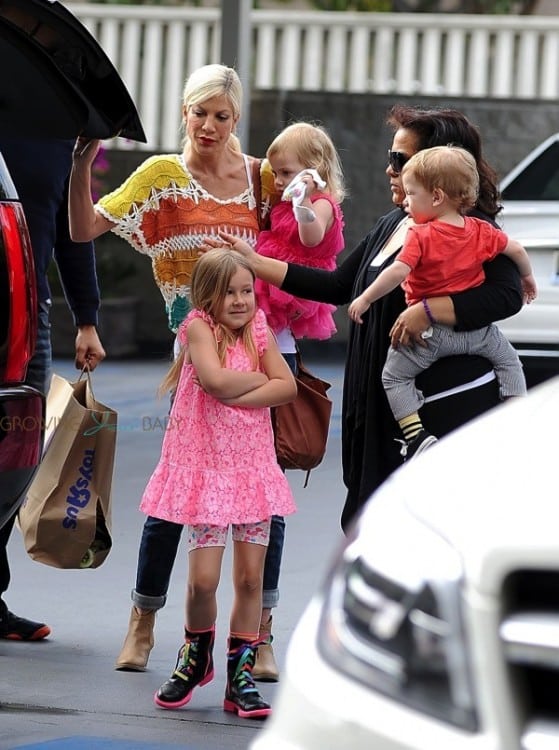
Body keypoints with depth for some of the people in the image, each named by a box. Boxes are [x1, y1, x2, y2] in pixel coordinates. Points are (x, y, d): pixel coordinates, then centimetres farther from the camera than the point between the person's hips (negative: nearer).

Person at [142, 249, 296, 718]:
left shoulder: (259, 330, 6)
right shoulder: (199, 327, -7)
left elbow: (288, 388, -5)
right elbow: (215, 380, -24)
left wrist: (238, 395, -17)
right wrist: (261, 378, -8)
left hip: (254, 466, 4)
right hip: (206, 467, -4)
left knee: (251, 576, 2)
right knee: (203, 578, -6)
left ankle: (240, 677, 10)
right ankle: (196, 655, 21)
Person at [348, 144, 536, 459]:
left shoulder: (420, 236, -14)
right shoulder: (481, 231, 2)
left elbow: (399, 271, -24)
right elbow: (517, 250, 12)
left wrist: (365, 299, -17)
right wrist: (527, 276, 31)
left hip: (430, 333, -5)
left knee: (394, 375, 7)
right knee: (508, 359, 27)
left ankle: (416, 434, -7)